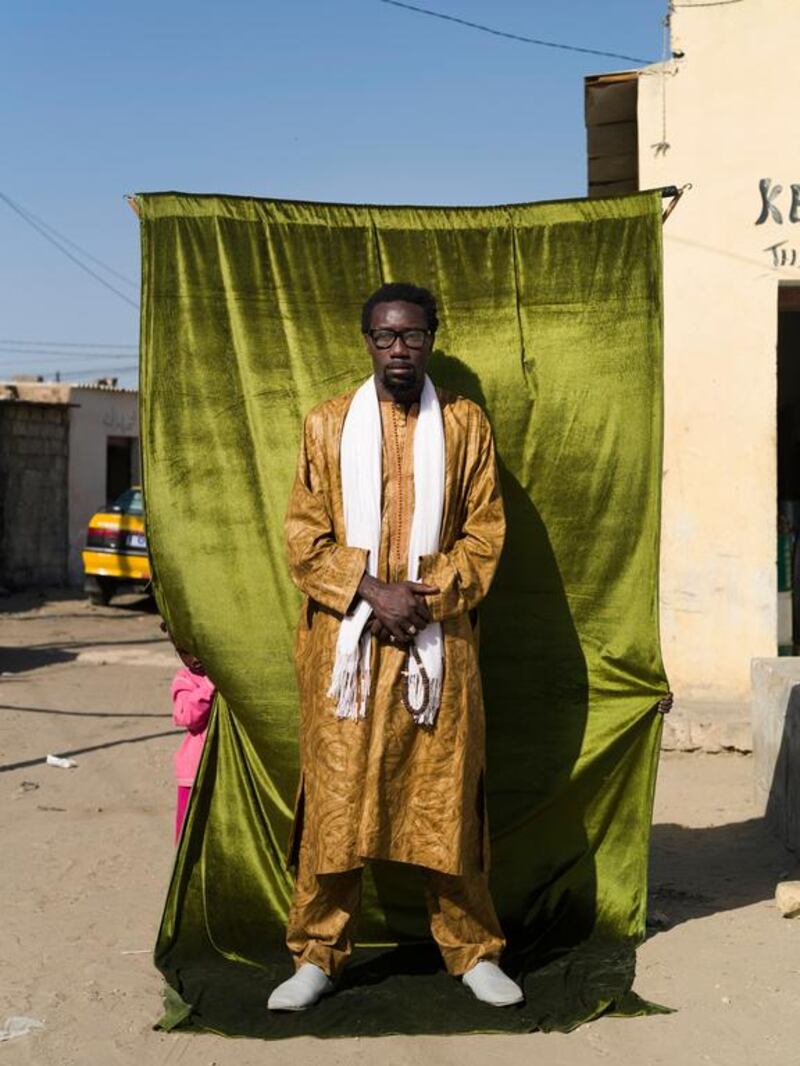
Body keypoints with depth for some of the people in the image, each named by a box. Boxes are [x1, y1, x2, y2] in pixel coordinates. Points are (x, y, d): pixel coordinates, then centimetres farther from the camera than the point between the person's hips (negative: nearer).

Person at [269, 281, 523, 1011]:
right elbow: (304, 538, 1)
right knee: (334, 799, 3)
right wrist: (373, 592, -13)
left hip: (438, 643, 0)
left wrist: (425, 596, -12)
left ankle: (473, 950, 20)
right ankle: (317, 955, 16)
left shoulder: (467, 425, 5)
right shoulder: (329, 424, 5)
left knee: (450, 799, 5)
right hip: (345, 642, 0)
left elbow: (485, 538, 2)